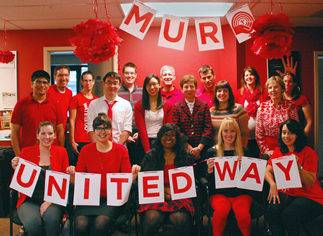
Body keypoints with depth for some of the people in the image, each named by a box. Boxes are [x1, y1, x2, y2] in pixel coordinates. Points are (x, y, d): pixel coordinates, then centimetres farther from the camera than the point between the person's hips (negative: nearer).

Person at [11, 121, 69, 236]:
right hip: (30, 200, 1)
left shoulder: (61, 152, 6)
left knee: (51, 218, -33)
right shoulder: (26, 152, 5)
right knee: (32, 223, -31)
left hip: (53, 201, 0)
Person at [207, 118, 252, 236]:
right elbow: (209, 181, 8)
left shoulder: (244, 151, 11)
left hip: (241, 192, 1)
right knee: (221, 210, -32)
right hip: (219, 192, 0)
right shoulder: (212, 152, 9)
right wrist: (210, 170, -12)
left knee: (243, 213, -29)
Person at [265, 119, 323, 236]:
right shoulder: (279, 151, 9)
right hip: (286, 193, 4)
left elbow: (310, 183, -11)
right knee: (271, 210, -27)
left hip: (310, 197, -4)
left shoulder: (308, 152, -7)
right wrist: (273, 184, -12)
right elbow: (268, 171, 8)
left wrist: (298, 166, -27)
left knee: (288, 215, -31)